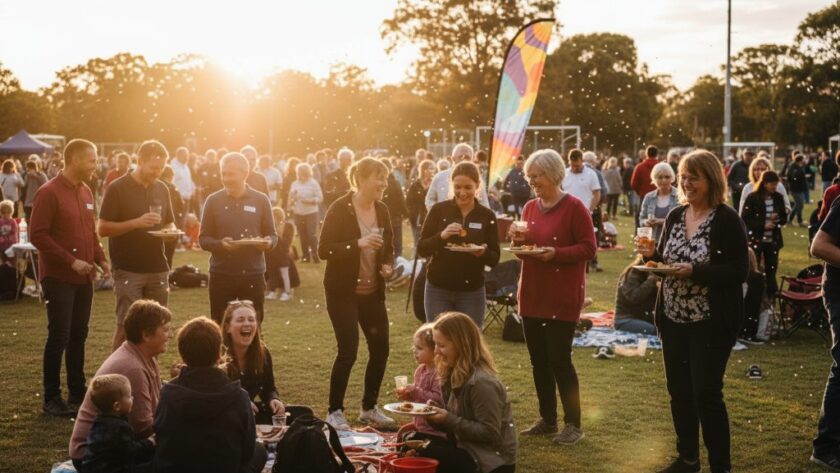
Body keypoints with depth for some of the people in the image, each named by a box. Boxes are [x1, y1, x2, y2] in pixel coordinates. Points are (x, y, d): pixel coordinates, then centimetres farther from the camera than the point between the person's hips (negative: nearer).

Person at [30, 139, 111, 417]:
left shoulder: (85, 192, 11)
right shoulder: (49, 193, -12)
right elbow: (37, 235, -16)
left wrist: (101, 259, 4)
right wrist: (71, 261, -20)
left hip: (84, 278, 7)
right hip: (59, 278, -7)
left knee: (78, 336, 12)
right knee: (59, 337, -3)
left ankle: (77, 393, 20)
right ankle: (52, 398, 6)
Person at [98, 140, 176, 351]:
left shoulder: (162, 189, 11)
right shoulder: (117, 188, -5)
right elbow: (103, 229, -9)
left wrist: (172, 232, -2)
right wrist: (136, 223, -20)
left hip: (158, 270, 5)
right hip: (128, 270, -5)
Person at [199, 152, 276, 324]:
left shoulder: (261, 200, 3)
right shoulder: (213, 200, 2)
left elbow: (273, 235, 7)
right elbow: (203, 239, 3)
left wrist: (268, 243, -16)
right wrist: (220, 244, -18)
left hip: (253, 274, 0)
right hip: (221, 275, 0)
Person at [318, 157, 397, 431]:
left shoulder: (382, 210, 5)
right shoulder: (340, 209, -13)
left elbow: (389, 247, 16)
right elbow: (323, 250, -17)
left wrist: (389, 266, -4)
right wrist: (358, 244, -28)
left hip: (373, 292, 6)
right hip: (343, 292, -6)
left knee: (380, 349, 6)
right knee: (348, 351, -8)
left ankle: (369, 408, 24)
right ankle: (335, 411, 9)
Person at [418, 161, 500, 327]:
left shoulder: (487, 215, 0)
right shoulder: (439, 210, -2)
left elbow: (495, 259, 0)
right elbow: (421, 249, -4)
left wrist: (483, 253, -22)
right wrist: (441, 236, -22)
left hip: (472, 292, 1)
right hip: (438, 290, 0)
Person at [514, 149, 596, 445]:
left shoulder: (574, 207, -10)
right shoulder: (530, 208, 10)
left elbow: (588, 248, -12)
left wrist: (556, 253, -23)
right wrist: (520, 242, -2)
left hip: (563, 296, -7)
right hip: (532, 294, 7)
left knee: (559, 359, -6)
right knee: (538, 360, 11)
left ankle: (573, 424, 8)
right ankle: (547, 420, 23)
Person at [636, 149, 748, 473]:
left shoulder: (727, 220, -12)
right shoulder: (675, 216, 7)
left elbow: (739, 272, -16)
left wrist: (695, 271, -26)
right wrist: (652, 256, -6)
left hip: (711, 322, -6)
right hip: (673, 318, 6)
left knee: (706, 395, -3)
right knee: (679, 392, 14)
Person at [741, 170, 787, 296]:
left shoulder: (778, 197, 4)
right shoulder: (752, 197, -9)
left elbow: (784, 218, 12)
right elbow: (744, 218, -9)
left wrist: (777, 219, -12)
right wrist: (762, 225, -18)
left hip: (773, 240, 4)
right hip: (755, 240, -4)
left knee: (771, 270, 8)